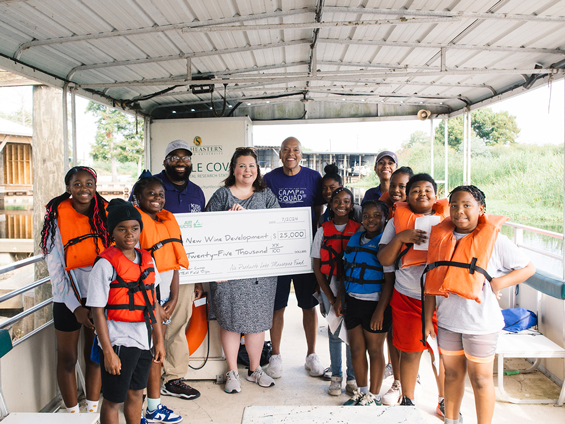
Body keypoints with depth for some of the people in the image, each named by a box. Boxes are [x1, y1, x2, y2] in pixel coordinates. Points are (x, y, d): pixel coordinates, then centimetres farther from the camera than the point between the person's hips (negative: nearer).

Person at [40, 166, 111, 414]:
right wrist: (76, 307, -14)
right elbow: (55, 269, -9)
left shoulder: (104, 215, 1)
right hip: (68, 299, -3)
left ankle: (93, 409, 29)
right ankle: (73, 412, 27)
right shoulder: (57, 219, -9)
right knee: (67, 358, 10)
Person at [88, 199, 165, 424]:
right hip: (118, 342, -5)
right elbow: (97, 311, -13)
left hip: (143, 340, 6)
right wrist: (108, 352, -15)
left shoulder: (147, 259, 5)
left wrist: (159, 340, 12)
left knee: (136, 393, 20)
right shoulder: (106, 264, -13)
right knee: (113, 399, 8)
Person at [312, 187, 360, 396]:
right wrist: (330, 296, -4)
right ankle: (336, 376, 21)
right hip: (330, 287, 1)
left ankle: (352, 377, 18)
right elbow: (317, 266, 3)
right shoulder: (323, 230, 4)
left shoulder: (358, 230, 1)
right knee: (334, 332, 8)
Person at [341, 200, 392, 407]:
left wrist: (380, 310, -17)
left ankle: (374, 396, 23)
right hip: (353, 302, 6)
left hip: (374, 303, -6)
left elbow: (389, 280, -13)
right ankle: (362, 391, 32)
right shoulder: (354, 239, 10)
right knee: (356, 349, 13)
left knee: (374, 350, 7)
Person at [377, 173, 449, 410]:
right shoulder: (398, 219, 5)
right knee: (410, 352, 9)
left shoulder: (448, 217, 7)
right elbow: (384, 260, 1)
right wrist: (400, 237, -15)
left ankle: (444, 400, 31)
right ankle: (407, 401, 28)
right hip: (408, 297, -1)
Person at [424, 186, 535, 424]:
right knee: (452, 374, 19)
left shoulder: (494, 239, -10)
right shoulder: (441, 237, 1)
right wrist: (428, 318, 4)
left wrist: (498, 283, -18)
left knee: (480, 379, 10)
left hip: (480, 323, -4)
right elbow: (433, 281, 5)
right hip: (447, 320, 4)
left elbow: (528, 267, -4)